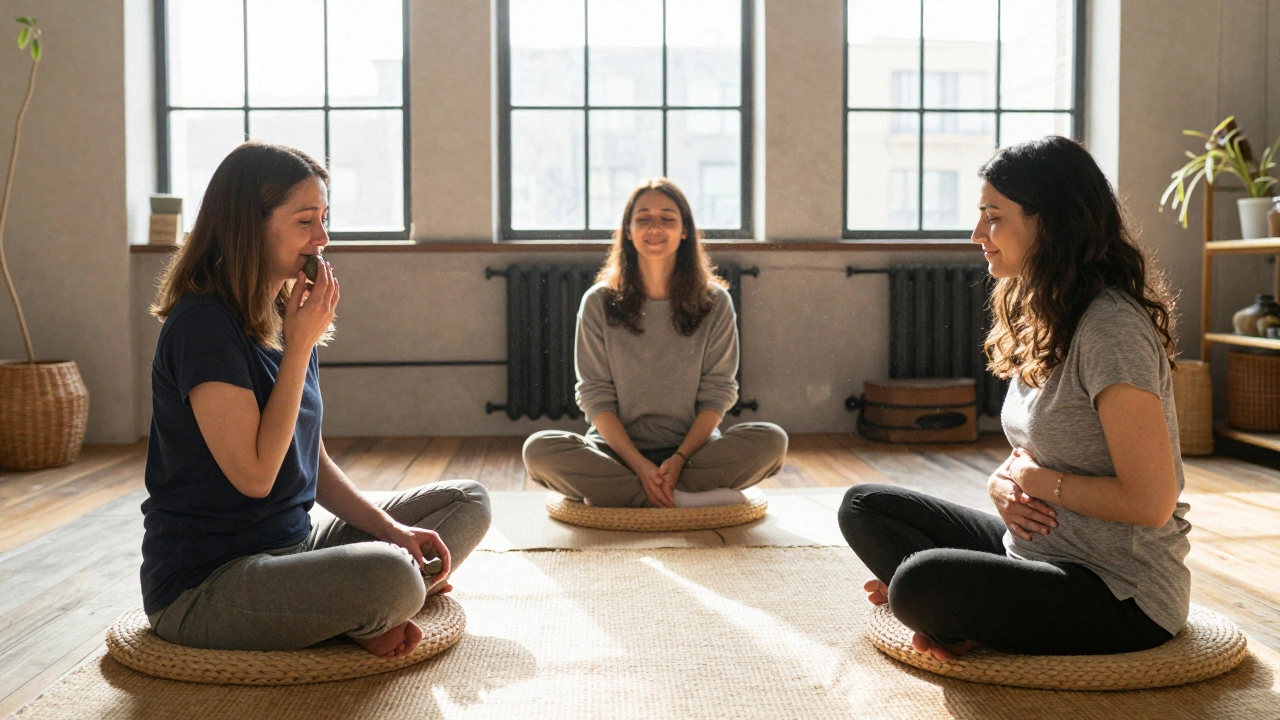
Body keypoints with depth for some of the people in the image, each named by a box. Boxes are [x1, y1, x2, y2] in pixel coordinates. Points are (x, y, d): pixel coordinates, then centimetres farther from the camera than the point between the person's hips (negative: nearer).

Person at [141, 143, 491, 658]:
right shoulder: (202, 325, -17)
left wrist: (392, 529, -2)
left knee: (467, 503, 7)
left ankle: (355, 616, -9)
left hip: (294, 545, 9)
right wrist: (301, 345, -17)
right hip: (203, 586, -9)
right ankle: (355, 620, -2)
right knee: (391, 578, -35)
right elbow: (255, 474, -22)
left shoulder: (287, 319, 10)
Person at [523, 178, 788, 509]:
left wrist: (679, 459, -16)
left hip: (692, 446, 1)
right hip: (618, 450, 0)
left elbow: (717, 393, 0)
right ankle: (691, 500, -24)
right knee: (540, 449, -28)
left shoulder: (714, 302, 2)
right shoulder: (599, 303, 1)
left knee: (771, 440, -26)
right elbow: (595, 397, -2)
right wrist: (639, 465, -16)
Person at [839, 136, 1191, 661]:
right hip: (1039, 548, 10)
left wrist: (1035, 480, -12)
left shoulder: (1111, 329, -21)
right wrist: (1003, 483, -6)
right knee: (863, 506, 5)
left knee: (919, 583, -33)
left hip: (1123, 596, -9)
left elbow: (1151, 502, -23)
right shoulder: (1038, 314, 9)